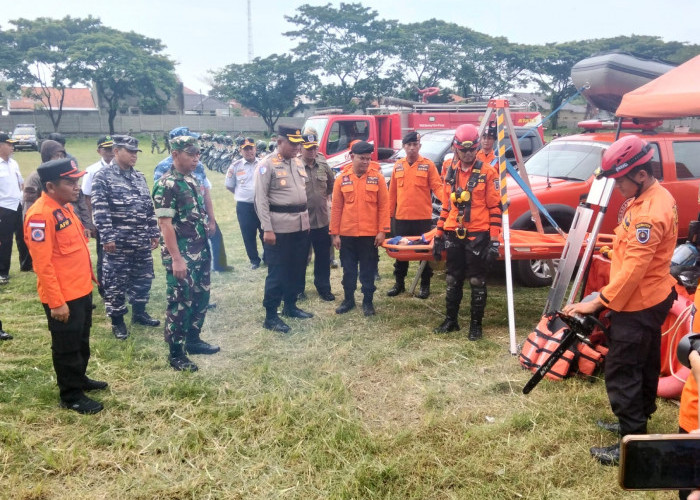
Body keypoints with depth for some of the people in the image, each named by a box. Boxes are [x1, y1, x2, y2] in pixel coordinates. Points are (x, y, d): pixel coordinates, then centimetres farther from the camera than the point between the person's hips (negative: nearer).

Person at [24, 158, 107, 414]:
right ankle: (71, 396, 21)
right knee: (67, 347, 7)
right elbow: (43, 264, -23)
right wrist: (56, 301, -22)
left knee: (82, 341, 23)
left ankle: (80, 379, 42)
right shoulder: (40, 215, -22)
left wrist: (88, 278, 19)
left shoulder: (65, 206, 8)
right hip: (62, 297, -9)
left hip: (81, 290, 9)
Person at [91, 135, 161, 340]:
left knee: (143, 277, 15)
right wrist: (107, 237, -20)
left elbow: (148, 206, 16)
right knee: (116, 281, 3)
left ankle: (139, 312, 32)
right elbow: (100, 210, -15)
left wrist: (154, 233, 14)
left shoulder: (139, 177, 12)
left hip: (142, 241, 7)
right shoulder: (103, 176, -9)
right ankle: (117, 320, 15)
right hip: (118, 242, -6)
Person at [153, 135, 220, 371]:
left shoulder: (192, 180, 10)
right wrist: (176, 258, -22)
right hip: (181, 254, -9)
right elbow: (165, 224, -20)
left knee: (201, 297, 16)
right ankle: (176, 353, 11)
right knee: (180, 302, -1)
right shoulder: (167, 185, -16)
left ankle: (193, 339, 32)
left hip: (200, 251, 9)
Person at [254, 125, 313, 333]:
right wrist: (267, 229, -17)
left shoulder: (298, 163, 12)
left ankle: (290, 306, 31)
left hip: (301, 225, 7)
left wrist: (306, 218, 16)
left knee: (297, 269, 15)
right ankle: (270, 316, 9)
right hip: (279, 228, -7)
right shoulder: (267, 164, -10)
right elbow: (261, 199, -13)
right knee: (277, 272, -2)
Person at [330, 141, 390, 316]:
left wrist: (382, 231, -7)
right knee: (348, 269, 13)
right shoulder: (342, 179, 1)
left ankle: (368, 301, 21)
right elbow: (336, 208, 3)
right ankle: (348, 299, 28)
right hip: (347, 234, 2)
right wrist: (335, 234, 1)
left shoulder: (377, 178, -2)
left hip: (370, 234, -1)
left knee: (368, 270, 8)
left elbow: (384, 206, -2)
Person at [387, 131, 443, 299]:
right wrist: (390, 213, 8)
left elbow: (437, 186, -8)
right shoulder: (398, 166, 8)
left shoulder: (428, 165, -2)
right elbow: (392, 192, 10)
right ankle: (399, 283, 25)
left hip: (423, 217, -3)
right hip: (401, 217, 3)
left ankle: (425, 285, 16)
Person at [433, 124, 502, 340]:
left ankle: (476, 324, 17)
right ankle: (450, 320, 27)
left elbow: (495, 208, -6)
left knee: (477, 282, 5)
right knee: (452, 280, 13)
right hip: (453, 235, 4)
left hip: (478, 235, -4)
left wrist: (494, 240, -12)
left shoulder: (487, 172, -6)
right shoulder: (450, 171, 7)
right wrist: (438, 236, 11)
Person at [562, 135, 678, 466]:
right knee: (643, 366, 22)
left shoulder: (649, 213, -27)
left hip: (638, 306, -11)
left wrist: (598, 302, -23)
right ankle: (638, 420, 38)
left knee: (621, 372, -3)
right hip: (652, 299, 11)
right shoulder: (655, 197, 6)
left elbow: (633, 269, -28)